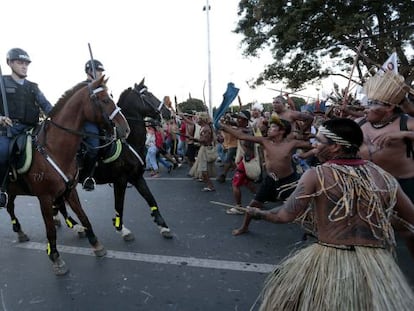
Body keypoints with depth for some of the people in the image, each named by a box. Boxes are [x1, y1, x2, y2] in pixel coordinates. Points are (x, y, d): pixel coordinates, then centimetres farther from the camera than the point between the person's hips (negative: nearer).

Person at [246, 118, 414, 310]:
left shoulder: (316, 175, -11)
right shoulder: (383, 176, 1)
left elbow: (285, 216, -12)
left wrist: (258, 214, 5)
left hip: (329, 260, -3)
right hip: (379, 264, 3)